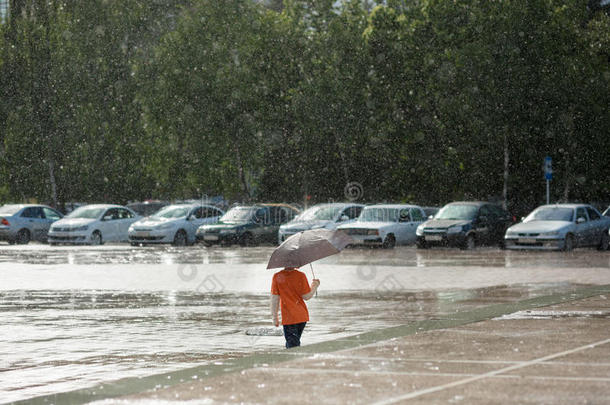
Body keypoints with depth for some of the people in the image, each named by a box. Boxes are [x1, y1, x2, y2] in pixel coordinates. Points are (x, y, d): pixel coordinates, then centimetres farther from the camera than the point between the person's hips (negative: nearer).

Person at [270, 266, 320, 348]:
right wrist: (315, 286, 12)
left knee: (292, 346, -1)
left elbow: (275, 298, -6)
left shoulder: (277, 277, -8)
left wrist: (274, 317, 1)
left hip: (288, 318, -2)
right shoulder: (301, 276, -8)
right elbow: (306, 296, -5)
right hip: (302, 316, 2)